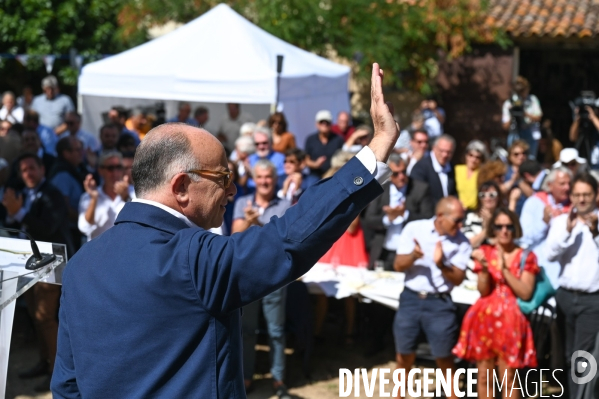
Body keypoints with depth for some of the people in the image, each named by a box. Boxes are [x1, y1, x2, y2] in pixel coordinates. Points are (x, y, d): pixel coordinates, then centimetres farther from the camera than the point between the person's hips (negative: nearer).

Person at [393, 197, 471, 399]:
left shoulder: (462, 243, -5)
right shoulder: (414, 229, -3)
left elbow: (458, 279, -7)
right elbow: (398, 265, -3)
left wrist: (441, 265, -25)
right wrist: (413, 256, -24)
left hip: (440, 303, -1)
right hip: (410, 298, 1)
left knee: (444, 358, 5)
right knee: (404, 355, 11)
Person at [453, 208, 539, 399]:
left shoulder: (526, 257, 1)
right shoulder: (485, 252, 5)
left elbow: (526, 293, -8)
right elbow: (483, 291, -2)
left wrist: (505, 270, -16)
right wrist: (484, 269, -20)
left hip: (510, 322, -2)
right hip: (484, 319, 2)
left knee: (508, 379, -2)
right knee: (484, 377, 8)